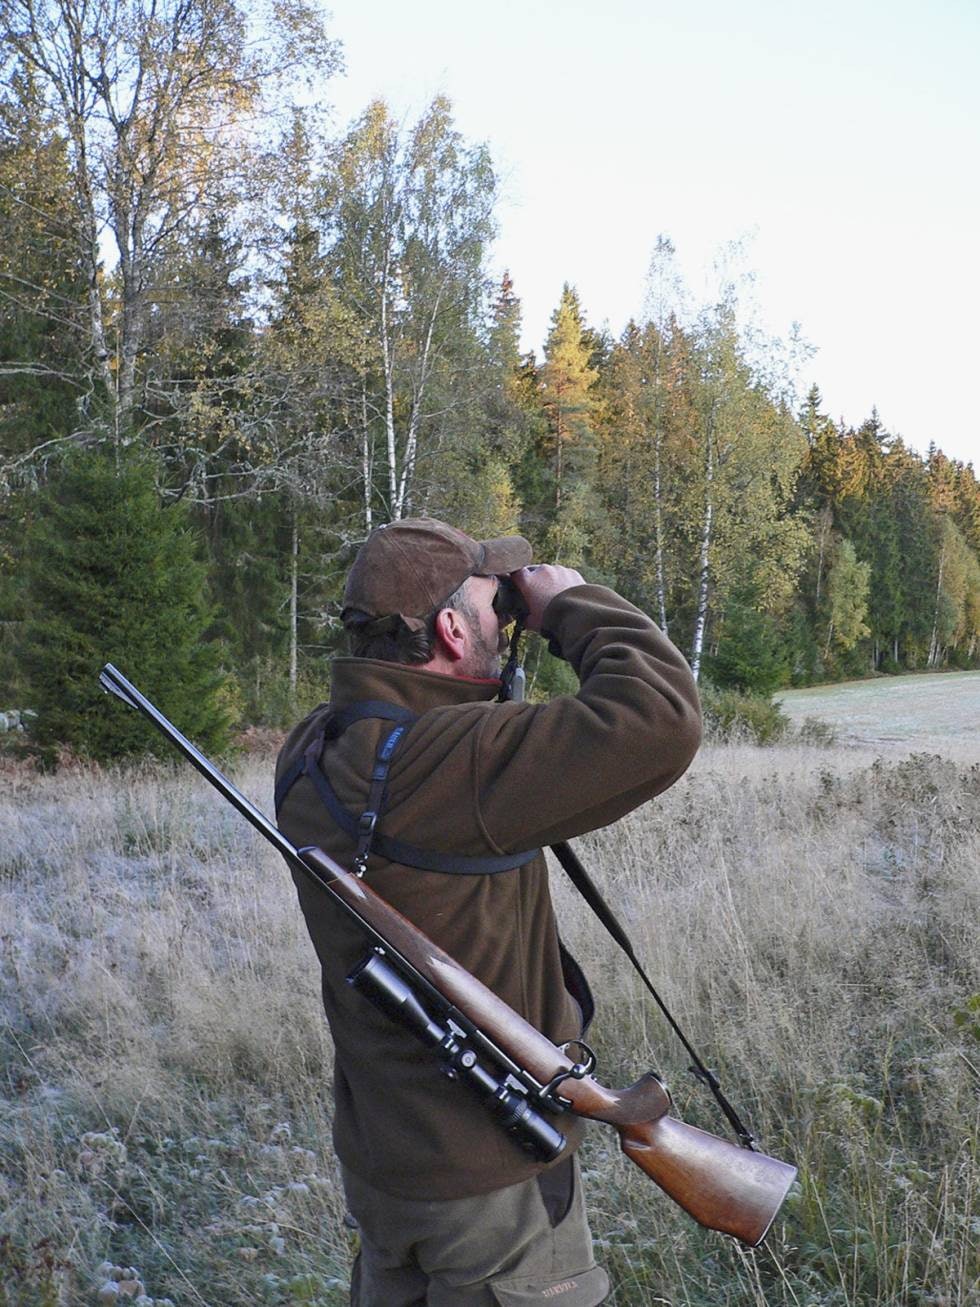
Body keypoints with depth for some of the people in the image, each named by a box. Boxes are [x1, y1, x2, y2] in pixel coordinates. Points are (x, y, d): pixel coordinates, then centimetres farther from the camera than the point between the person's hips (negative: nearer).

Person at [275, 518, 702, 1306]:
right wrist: (570, 604, -19)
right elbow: (659, 719, -35)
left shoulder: (314, 754, -4)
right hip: (490, 1182, -8)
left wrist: (490, 680, 4)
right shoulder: (450, 762, -30)